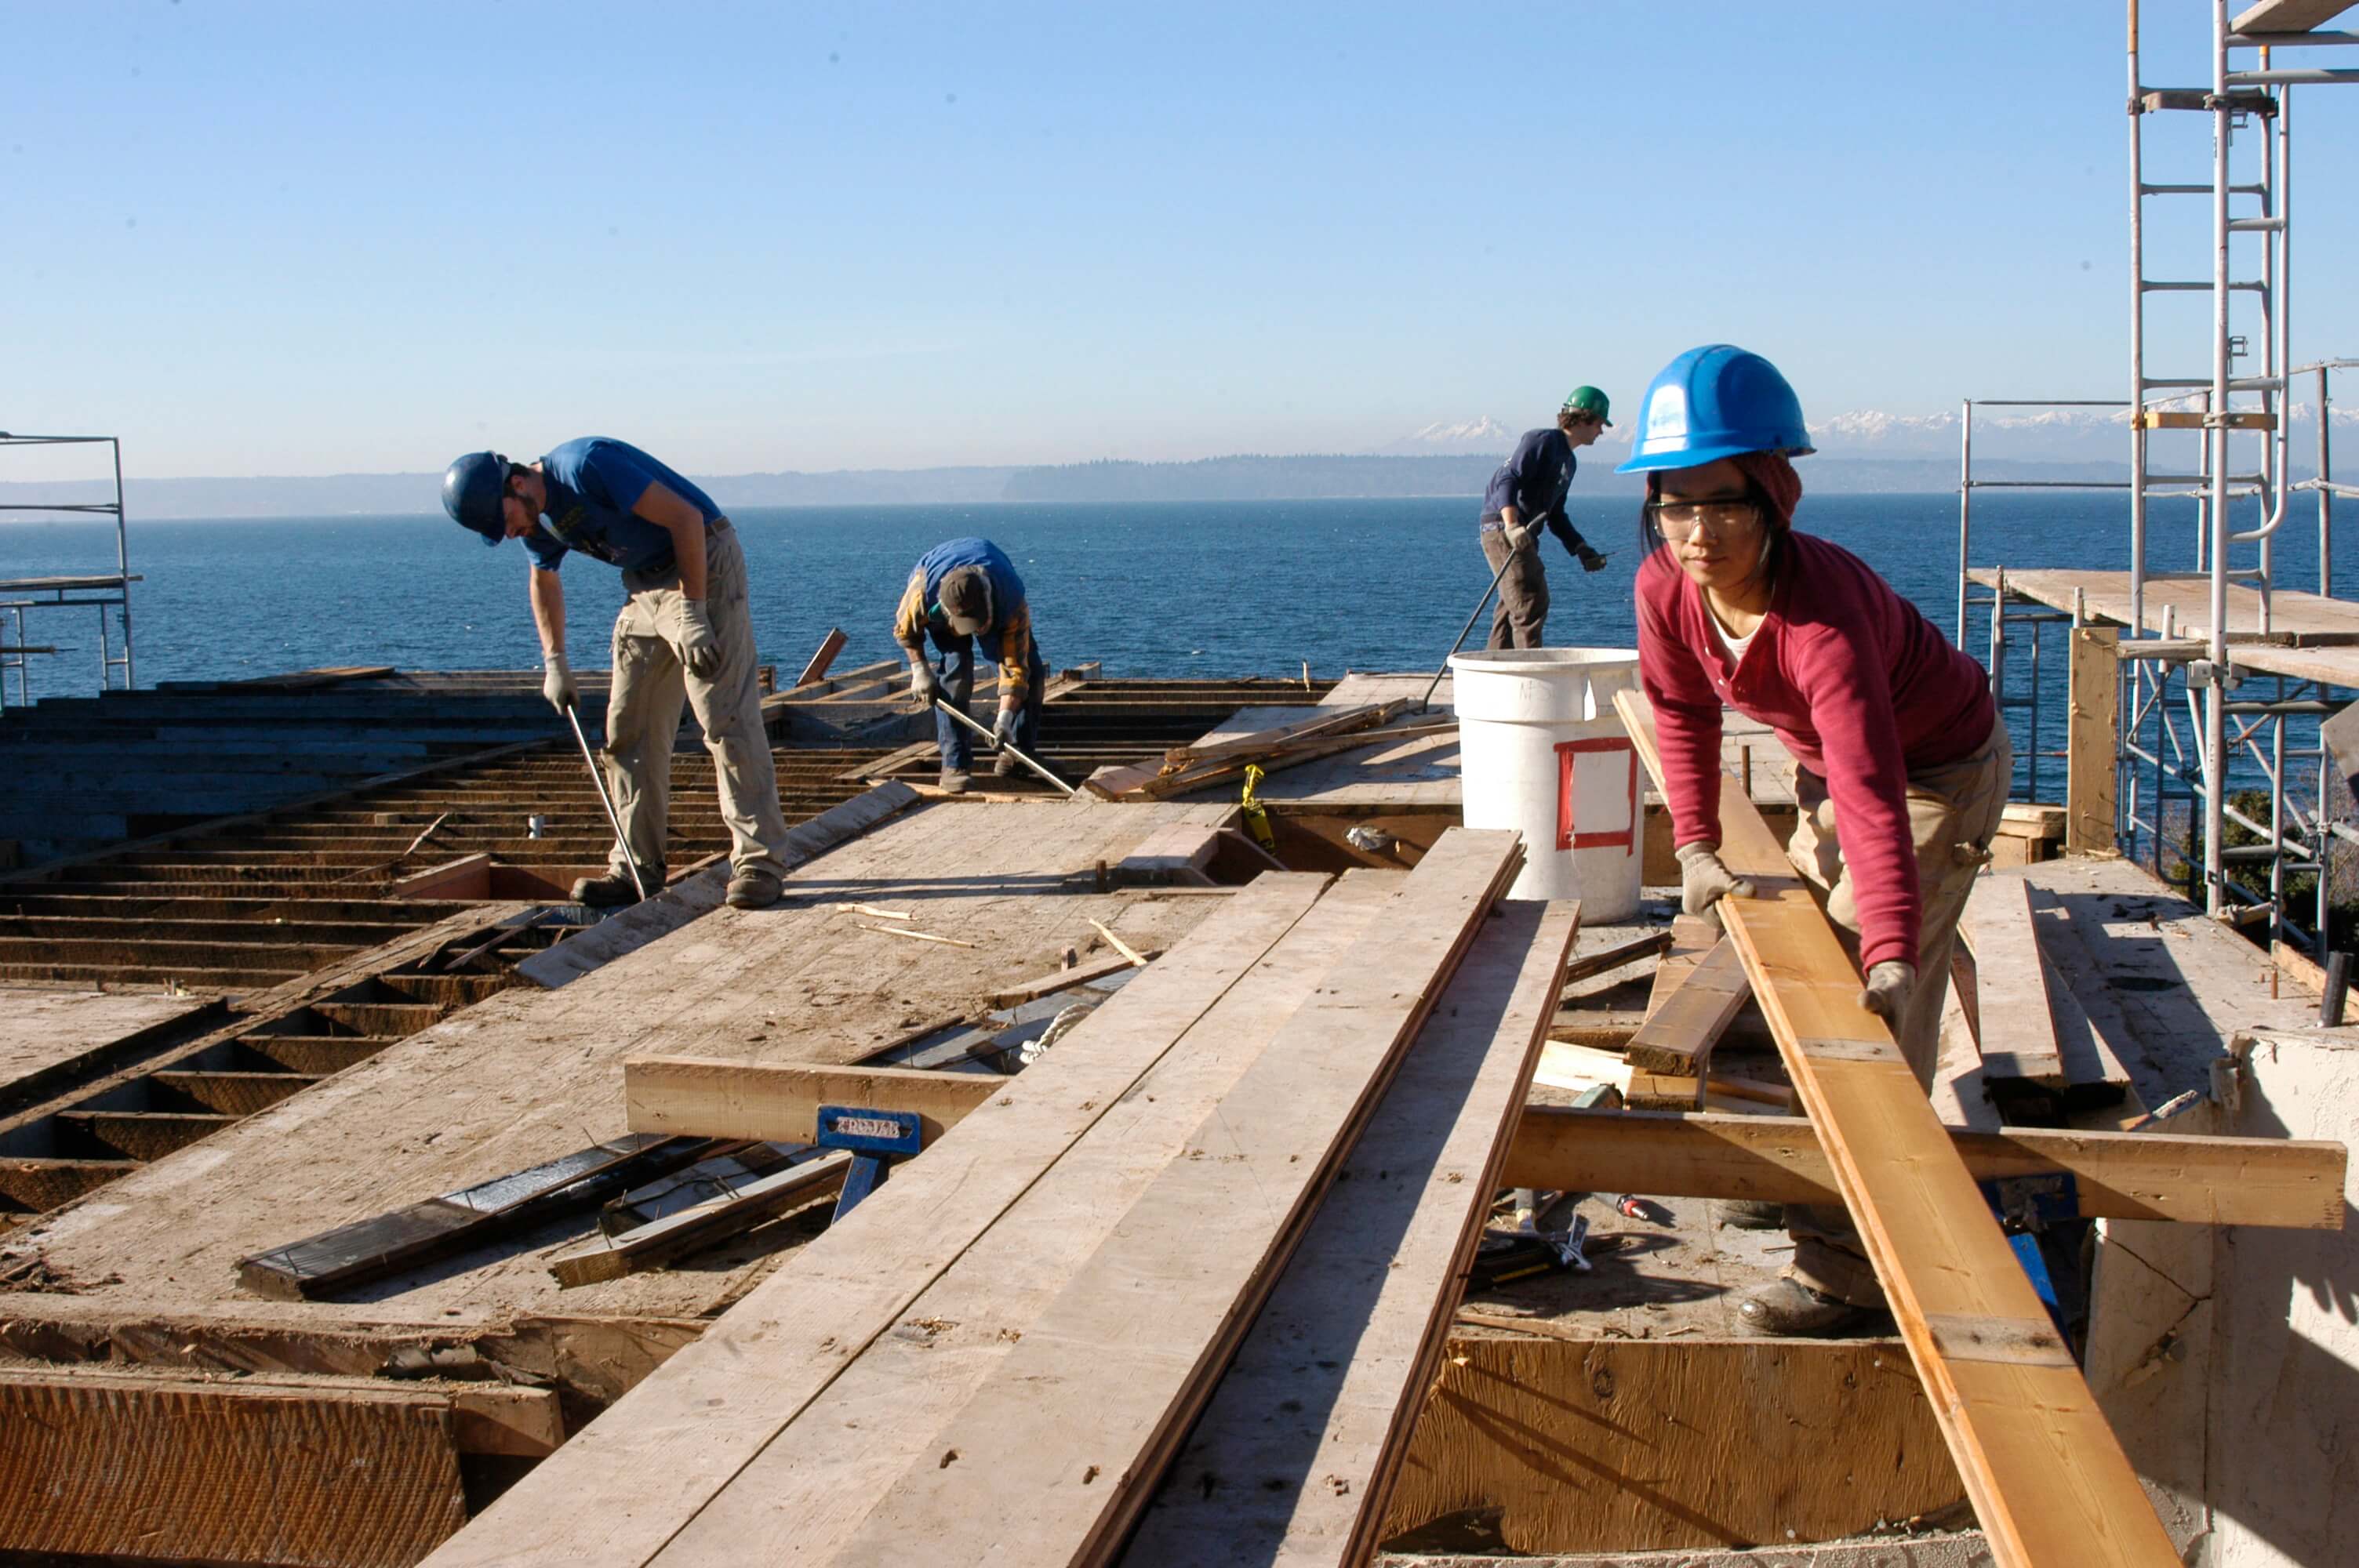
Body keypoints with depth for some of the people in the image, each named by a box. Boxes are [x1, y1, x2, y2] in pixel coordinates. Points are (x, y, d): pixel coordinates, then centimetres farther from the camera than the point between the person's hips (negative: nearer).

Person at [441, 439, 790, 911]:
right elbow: (544, 577, 26)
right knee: (628, 728, 6)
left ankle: (759, 860, -12)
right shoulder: (538, 521, 4)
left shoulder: (585, 466, -23)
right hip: (645, 585, 9)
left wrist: (693, 614, -24)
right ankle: (637, 866, 13)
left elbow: (685, 517, -24)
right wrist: (554, 661, 18)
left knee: (725, 716, -14)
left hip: (704, 564, -9)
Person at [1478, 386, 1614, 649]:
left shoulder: (1569, 461, 22)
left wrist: (1582, 550, 17)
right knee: (1532, 601, -14)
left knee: (1511, 607, 12)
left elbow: (1556, 515, 25)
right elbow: (1508, 479, -20)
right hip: (1502, 530, -10)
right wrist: (1511, 526, -33)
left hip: (1523, 535, 10)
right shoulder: (1542, 441, -8)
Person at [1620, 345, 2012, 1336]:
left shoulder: (1823, 614, -43)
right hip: (1825, 763, 8)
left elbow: (1875, 798, -51)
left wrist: (1891, 950, -61)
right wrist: (1696, 847, -9)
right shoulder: (1665, 587, -23)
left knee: (1875, 1014, -14)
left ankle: (1849, 1269, -7)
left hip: (1940, 769, -8)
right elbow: (1681, 713, -3)